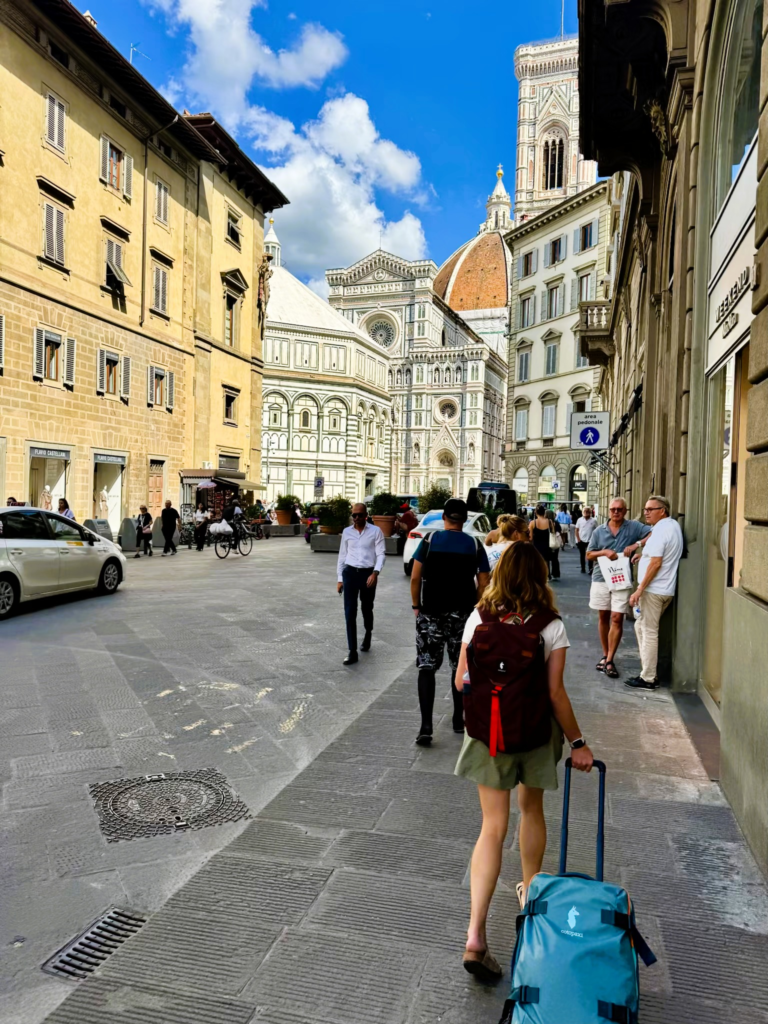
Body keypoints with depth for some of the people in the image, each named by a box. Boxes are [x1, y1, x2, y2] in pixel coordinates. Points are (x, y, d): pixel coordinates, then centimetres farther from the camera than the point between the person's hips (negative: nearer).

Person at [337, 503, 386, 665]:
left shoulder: (375, 531, -3)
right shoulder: (346, 532, 6)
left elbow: (380, 554, -6)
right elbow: (342, 555, 11)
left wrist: (375, 572, -21)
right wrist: (339, 578, 10)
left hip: (368, 573, -2)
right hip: (350, 573, 2)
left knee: (367, 609, 14)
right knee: (350, 612, -5)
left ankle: (368, 635, 46)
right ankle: (352, 652, -2)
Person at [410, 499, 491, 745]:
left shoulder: (430, 540, -3)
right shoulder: (475, 545, 0)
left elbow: (415, 578, -5)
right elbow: (483, 584, -1)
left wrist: (416, 606, 7)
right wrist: (476, 608, 13)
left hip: (431, 613, -1)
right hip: (463, 615, 2)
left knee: (426, 666, 2)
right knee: (460, 667, 16)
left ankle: (426, 727, -7)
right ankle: (459, 719, 27)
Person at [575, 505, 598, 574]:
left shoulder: (594, 520, -3)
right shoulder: (580, 520, 2)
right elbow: (577, 530, 5)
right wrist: (578, 539, -3)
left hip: (590, 541, -2)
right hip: (581, 540, 3)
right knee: (582, 555, 12)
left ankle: (591, 569, -10)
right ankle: (583, 568, 23)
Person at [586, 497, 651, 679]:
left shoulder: (633, 526, 1)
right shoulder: (599, 531, 8)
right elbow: (588, 555, 9)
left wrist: (636, 545, -21)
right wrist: (604, 552, -10)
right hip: (601, 579, 3)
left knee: (617, 619, -6)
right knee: (603, 617, 10)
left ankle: (609, 661, -1)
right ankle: (605, 655, 23)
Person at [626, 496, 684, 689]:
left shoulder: (660, 530, -16)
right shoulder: (674, 525, 13)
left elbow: (656, 563, -21)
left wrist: (639, 589, -19)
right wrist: (644, 553, 14)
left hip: (654, 589, -10)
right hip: (666, 589, 10)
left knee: (649, 632, -3)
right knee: (641, 627, 18)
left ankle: (648, 679, 2)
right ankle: (648, 671, 22)